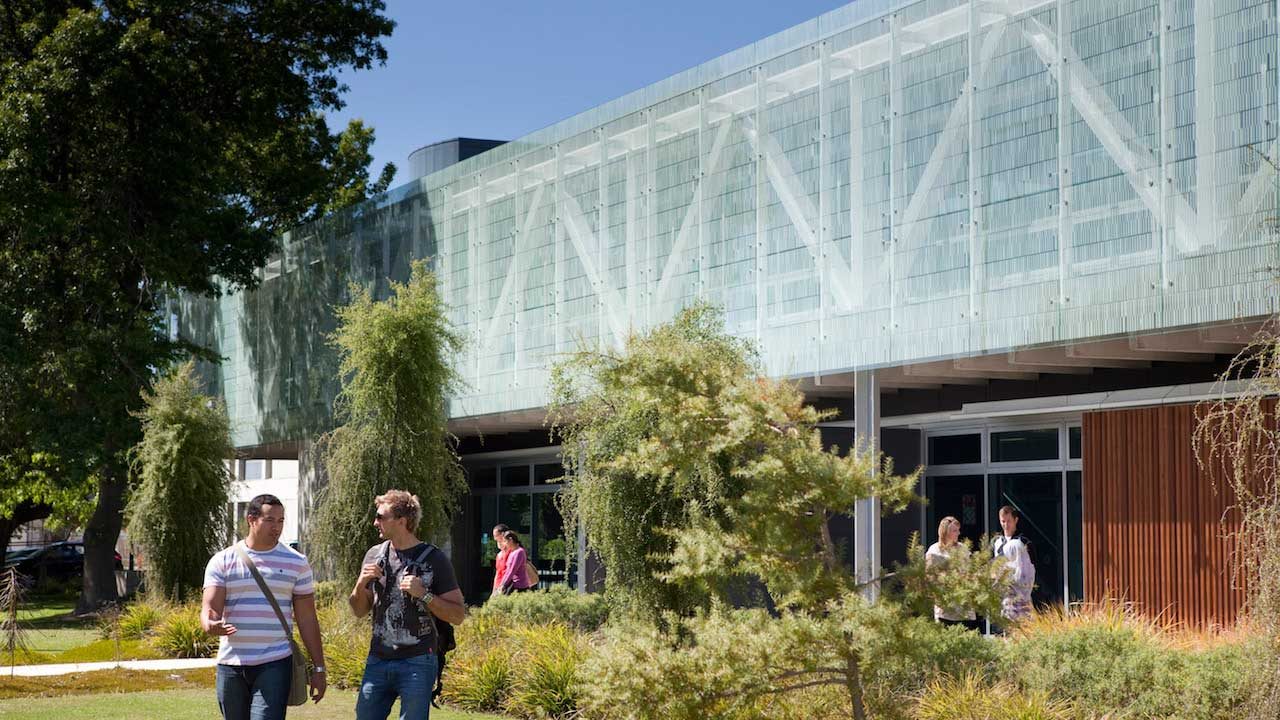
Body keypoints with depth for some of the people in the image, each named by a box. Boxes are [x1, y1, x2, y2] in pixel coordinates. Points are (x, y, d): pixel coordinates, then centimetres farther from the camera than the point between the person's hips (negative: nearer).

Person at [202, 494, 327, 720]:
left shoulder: (296, 563, 5)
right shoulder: (222, 562, 4)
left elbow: (307, 619, 7)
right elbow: (209, 608, -5)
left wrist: (318, 668, 4)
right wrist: (210, 625, -30)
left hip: (275, 665, -2)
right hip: (231, 665, 2)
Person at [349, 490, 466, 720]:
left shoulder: (434, 560, -6)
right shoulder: (374, 555, 8)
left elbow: (458, 616, -6)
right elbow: (360, 611, 15)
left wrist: (423, 594, -18)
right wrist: (360, 584, -4)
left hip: (417, 664, -5)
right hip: (377, 661, 5)